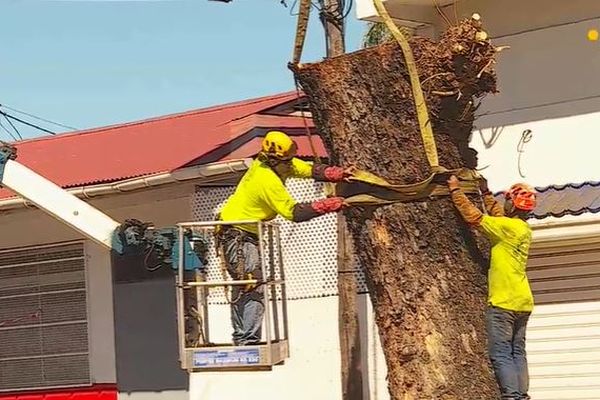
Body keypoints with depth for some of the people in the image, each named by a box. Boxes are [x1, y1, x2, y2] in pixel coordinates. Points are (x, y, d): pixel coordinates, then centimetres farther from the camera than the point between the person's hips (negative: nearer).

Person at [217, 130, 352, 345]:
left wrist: (340, 174, -13)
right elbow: (295, 212, -26)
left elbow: (310, 170, -1)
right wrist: (328, 205, -25)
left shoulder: (265, 163, -1)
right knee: (253, 288, -16)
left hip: (244, 235, 11)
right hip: (238, 236, -11)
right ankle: (248, 341, -20)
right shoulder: (268, 180, -26)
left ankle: (241, 339, 19)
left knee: (243, 289, 14)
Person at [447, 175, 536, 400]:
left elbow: (474, 217, -15)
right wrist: (485, 192, 31)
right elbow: (497, 215, 30)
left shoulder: (509, 227, -13)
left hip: (503, 303, -9)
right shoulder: (522, 228, 12)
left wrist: (456, 190, -5)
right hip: (522, 302, 9)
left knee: (500, 355, -9)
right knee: (517, 353, 9)